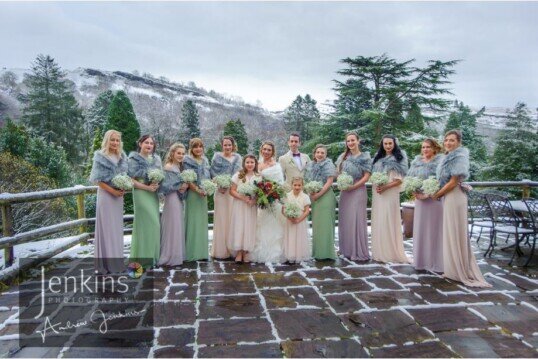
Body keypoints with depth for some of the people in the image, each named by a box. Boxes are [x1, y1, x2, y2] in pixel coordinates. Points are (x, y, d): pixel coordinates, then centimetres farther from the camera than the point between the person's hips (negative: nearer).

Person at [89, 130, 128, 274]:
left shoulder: (122, 157, 10)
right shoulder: (100, 157, -6)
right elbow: (97, 179, -11)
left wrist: (124, 189, -2)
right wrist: (112, 191, -15)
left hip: (119, 196, 6)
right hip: (106, 194, -6)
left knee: (117, 227, 10)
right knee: (106, 227, -2)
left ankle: (116, 261, 19)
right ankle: (106, 262, 6)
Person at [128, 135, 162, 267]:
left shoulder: (156, 159, 13)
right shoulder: (134, 159, -3)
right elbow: (131, 179, -9)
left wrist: (157, 185, -6)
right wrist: (147, 187, -17)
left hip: (154, 194, 6)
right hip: (141, 193, -6)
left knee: (154, 223, 6)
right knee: (145, 222, -8)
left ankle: (153, 254, 16)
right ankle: (144, 256, 2)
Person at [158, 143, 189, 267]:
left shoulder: (179, 167, 13)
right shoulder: (168, 167, -13)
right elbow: (165, 186, -19)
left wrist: (185, 187, -2)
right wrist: (180, 187, -15)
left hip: (178, 199, 9)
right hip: (172, 199, -9)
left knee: (178, 226, 12)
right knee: (173, 226, -3)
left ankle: (176, 255, 22)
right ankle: (171, 257, 7)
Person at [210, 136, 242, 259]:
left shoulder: (237, 157, 10)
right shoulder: (217, 156, 8)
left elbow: (236, 173, -1)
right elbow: (213, 172, 1)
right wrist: (220, 185, -12)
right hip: (220, 191, -1)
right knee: (221, 219, 1)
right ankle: (220, 250, 7)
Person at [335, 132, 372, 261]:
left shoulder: (364, 157, -1)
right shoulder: (343, 157, 12)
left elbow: (366, 176, -6)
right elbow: (338, 173, 15)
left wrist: (353, 186, -13)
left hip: (358, 191, -5)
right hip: (344, 191, 5)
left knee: (357, 220, -4)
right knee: (345, 220, 7)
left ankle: (359, 252, 6)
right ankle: (346, 250, 18)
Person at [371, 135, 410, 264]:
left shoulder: (398, 158, 0)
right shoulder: (378, 157, 15)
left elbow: (400, 180, -6)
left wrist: (385, 187, -17)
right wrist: (376, 185, -4)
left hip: (390, 193, -5)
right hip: (377, 193, 5)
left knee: (389, 221, -6)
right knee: (378, 221, 5)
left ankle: (392, 252, 4)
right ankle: (379, 252, 14)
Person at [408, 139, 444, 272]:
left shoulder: (440, 160, -6)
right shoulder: (417, 160, 11)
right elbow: (410, 178, 10)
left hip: (435, 199, -5)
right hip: (420, 199, 5)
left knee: (434, 230, 1)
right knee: (420, 229, 9)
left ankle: (435, 262, 12)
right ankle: (421, 260, 20)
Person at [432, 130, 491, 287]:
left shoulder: (459, 157, -12)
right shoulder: (449, 157, 15)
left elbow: (453, 182, -17)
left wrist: (436, 195, -10)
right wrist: (438, 194, 7)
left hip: (454, 198, -9)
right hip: (448, 197, 9)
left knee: (455, 233, -2)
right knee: (450, 233, 13)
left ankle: (461, 271, 9)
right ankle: (454, 269, 22)